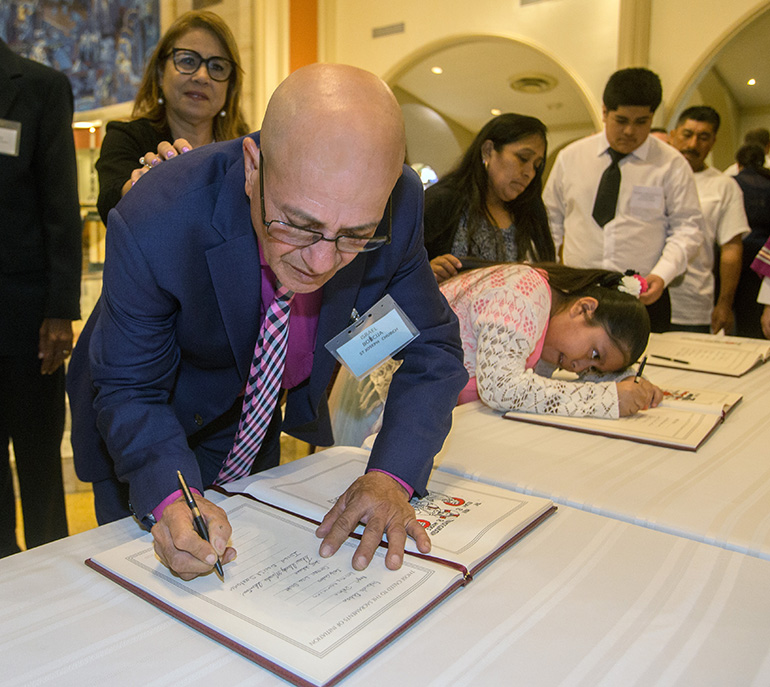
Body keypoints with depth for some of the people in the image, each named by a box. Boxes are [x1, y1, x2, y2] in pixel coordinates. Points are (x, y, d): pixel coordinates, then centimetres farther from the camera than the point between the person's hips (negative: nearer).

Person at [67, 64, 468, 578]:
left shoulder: (398, 205, -29)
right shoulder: (153, 226, -37)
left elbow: (433, 348, -17)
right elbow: (129, 390, -23)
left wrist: (391, 476, -32)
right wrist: (170, 498, -41)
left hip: (262, 421, 3)